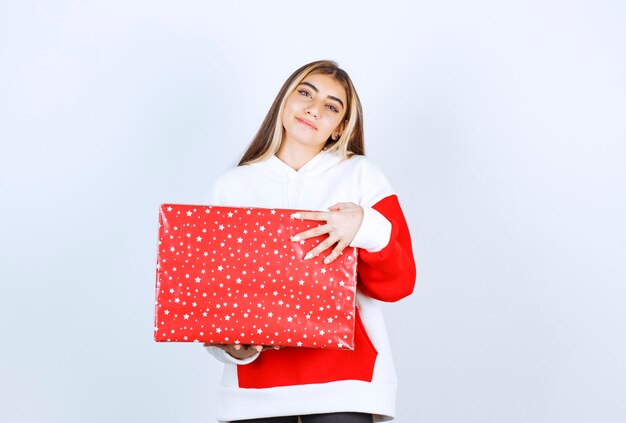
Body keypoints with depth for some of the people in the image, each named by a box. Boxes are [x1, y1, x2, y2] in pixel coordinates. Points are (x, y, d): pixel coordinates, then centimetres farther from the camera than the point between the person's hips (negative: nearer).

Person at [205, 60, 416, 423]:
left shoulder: (361, 175, 4)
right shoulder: (232, 186, 9)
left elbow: (400, 283, -1)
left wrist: (367, 228, -19)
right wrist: (230, 346, -11)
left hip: (344, 380, -1)